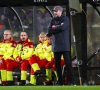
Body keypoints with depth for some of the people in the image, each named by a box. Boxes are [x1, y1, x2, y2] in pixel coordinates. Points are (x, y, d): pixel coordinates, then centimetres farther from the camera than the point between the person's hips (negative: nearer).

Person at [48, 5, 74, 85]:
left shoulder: (65, 19, -2)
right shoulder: (53, 20, 13)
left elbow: (63, 27, -19)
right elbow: (49, 31, 2)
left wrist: (54, 27, -3)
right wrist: (58, 27, -9)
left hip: (64, 45, -6)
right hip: (56, 45, 6)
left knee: (68, 62, -8)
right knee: (57, 63, 6)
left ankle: (71, 81, -8)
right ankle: (60, 81, 12)